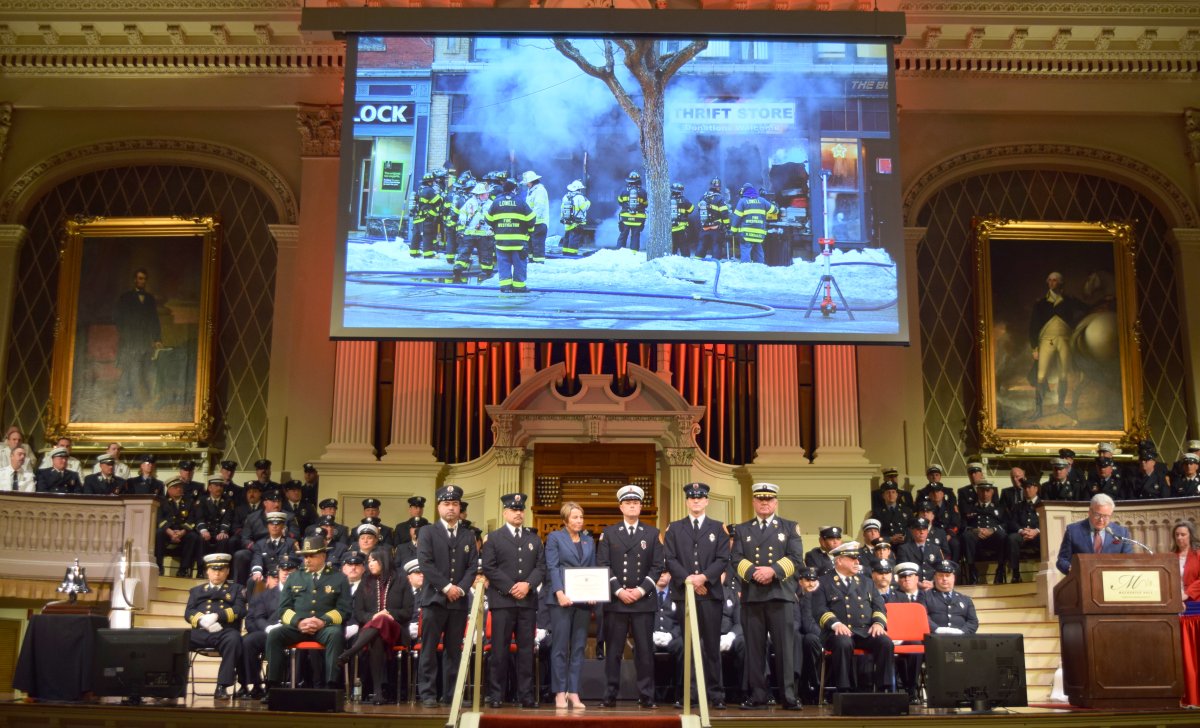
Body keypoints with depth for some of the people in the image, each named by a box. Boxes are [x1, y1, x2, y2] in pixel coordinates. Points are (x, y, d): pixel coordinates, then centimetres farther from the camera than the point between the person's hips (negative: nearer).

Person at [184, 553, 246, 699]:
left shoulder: (236, 589, 22)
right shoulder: (196, 590, 28)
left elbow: (240, 610, 4)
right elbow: (188, 613, 12)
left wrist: (217, 616, -13)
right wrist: (203, 620, -11)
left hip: (224, 631, -2)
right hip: (200, 632, 2)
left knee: (234, 639, -37)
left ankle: (222, 686, -35)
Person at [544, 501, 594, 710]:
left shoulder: (589, 540, 16)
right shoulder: (555, 537, 3)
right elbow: (552, 567, -5)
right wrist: (559, 593, -17)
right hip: (562, 598, -4)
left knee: (579, 646, 4)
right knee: (560, 646, -3)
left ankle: (573, 692, 8)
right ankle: (560, 693, 3)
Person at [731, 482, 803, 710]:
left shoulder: (790, 527, 13)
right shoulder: (742, 530, 17)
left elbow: (796, 558, 0)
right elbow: (736, 558, 5)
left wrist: (773, 570, -14)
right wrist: (753, 573, -12)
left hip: (781, 594, -1)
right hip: (751, 595, 2)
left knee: (785, 646, -4)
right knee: (754, 648, 1)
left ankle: (788, 696, 1)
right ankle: (757, 695, 7)